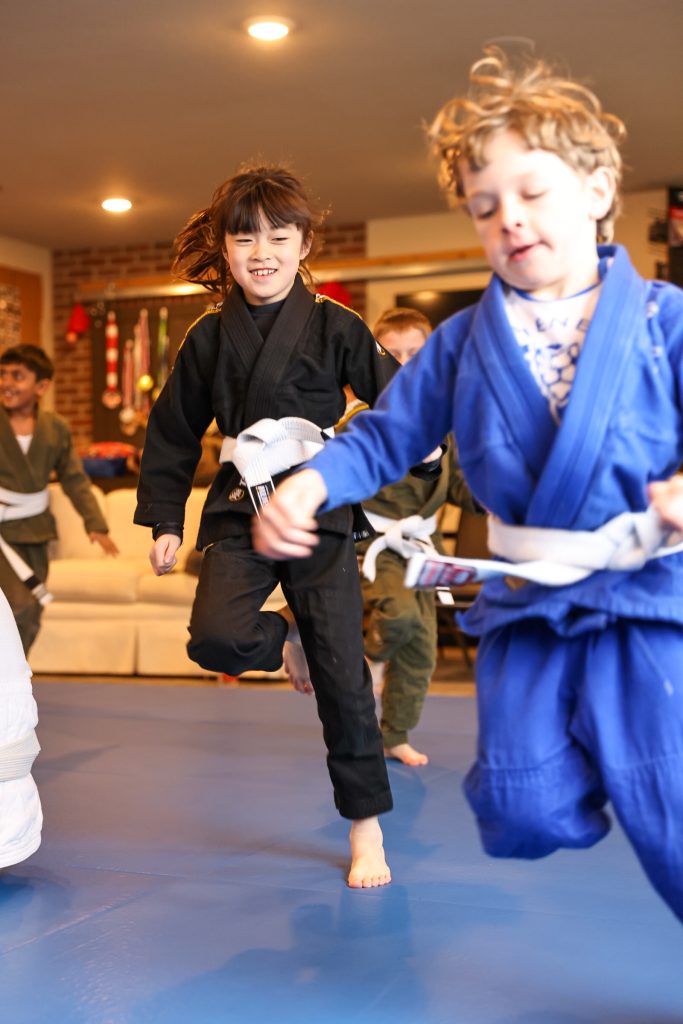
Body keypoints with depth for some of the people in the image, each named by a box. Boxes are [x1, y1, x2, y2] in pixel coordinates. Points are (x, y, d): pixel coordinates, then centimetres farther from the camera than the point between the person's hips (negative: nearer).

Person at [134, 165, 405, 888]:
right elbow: (172, 431, 11)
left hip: (321, 510, -2)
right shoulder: (208, 338, 5)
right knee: (215, 638, -22)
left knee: (342, 672, 0)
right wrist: (164, 519, 10)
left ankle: (366, 826, 15)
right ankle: (282, 640, 17)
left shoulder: (334, 327, -2)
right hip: (240, 510, 2)